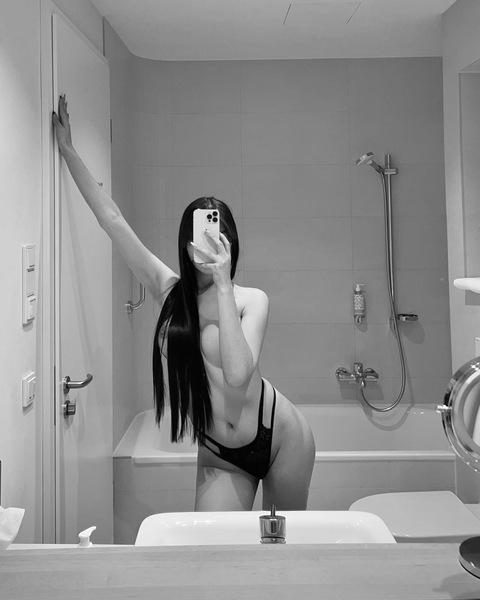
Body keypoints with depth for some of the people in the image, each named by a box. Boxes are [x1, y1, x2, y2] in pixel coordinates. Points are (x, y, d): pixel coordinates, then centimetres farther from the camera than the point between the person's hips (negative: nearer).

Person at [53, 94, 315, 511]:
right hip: (218, 456, 2)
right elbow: (111, 217, -5)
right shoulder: (169, 291, -4)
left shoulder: (252, 299, -12)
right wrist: (68, 150, -4)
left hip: (280, 438, -2)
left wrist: (222, 284, -29)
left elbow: (237, 374, -30)